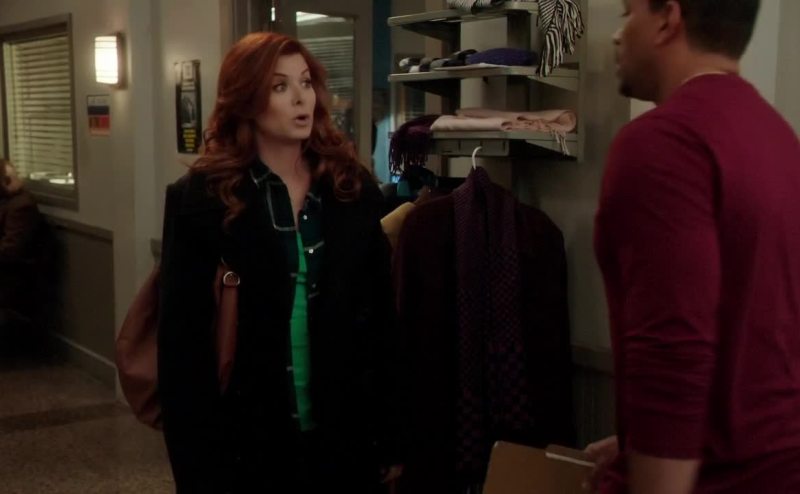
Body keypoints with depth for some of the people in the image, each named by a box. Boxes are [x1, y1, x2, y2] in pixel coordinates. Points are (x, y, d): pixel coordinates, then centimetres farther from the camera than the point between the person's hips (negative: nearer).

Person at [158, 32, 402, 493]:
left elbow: (381, 319, 3)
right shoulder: (201, 197, -7)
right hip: (246, 443, -2)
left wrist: (389, 438, 2)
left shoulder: (354, 188, 2)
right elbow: (183, 343, -7)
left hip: (345, 439, 3)